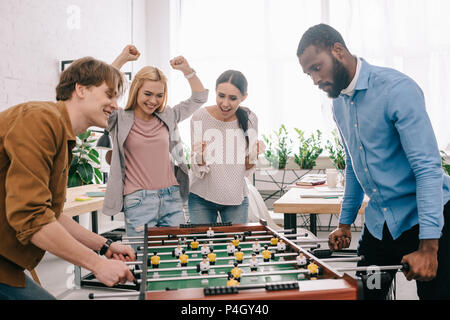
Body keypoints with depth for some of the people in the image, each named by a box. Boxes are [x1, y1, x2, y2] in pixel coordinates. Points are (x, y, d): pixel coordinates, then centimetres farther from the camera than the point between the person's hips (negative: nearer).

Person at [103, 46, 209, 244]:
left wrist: (187, 70, 6)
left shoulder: (168, 117, 12)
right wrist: (121, 59, -12)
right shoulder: (120, 120, 0)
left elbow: (200, 98, 18)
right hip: (138, 202, -4)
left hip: (172, 198, 4)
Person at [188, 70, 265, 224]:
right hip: (201, 198, -1)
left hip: (237, 199, 1)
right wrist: (200, 156, -30)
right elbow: (198, 171, -11)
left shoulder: (249, 118, -6)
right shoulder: (200, 117, -12)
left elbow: (246, 171, 1)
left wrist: (253, 156, -18)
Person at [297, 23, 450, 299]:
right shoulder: (339, 103, 7)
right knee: (364, 293, 8)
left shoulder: (397, 89, -18)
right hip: (379, 222, 7)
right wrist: (345, 223, 19)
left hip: (426, 216, -6)